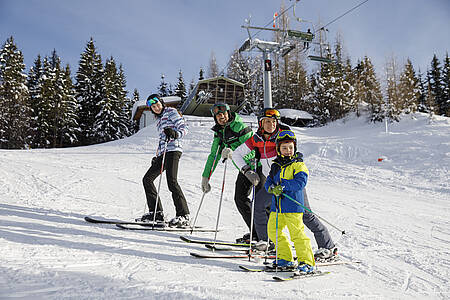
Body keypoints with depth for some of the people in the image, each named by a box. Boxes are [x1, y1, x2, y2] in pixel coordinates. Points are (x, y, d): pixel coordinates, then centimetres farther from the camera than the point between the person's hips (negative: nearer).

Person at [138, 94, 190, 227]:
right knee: (147, 179, 3)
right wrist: (157, 156, 27)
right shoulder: (159, 120, 27)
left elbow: (184, 128, -6)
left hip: (173, 150, -9)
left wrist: (175, 134, -27)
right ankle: (156, 213, 3)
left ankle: (183, 215, -22)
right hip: (163, 153, 9)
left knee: (171, 181, -22)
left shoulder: (171, 112, 5)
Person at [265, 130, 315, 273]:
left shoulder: (298, 165, -4)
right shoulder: (276, 165, 14)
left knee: (297, 233, -9)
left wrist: (283, 186, -27)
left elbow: (300, 182, -18)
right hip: (277, 205, 7)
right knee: (273, 231, 10)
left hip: (293, 205, -7)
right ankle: (286, 258, 24)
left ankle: (307, 262, 2)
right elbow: (268, 181, 11)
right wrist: (272, 188, -13)